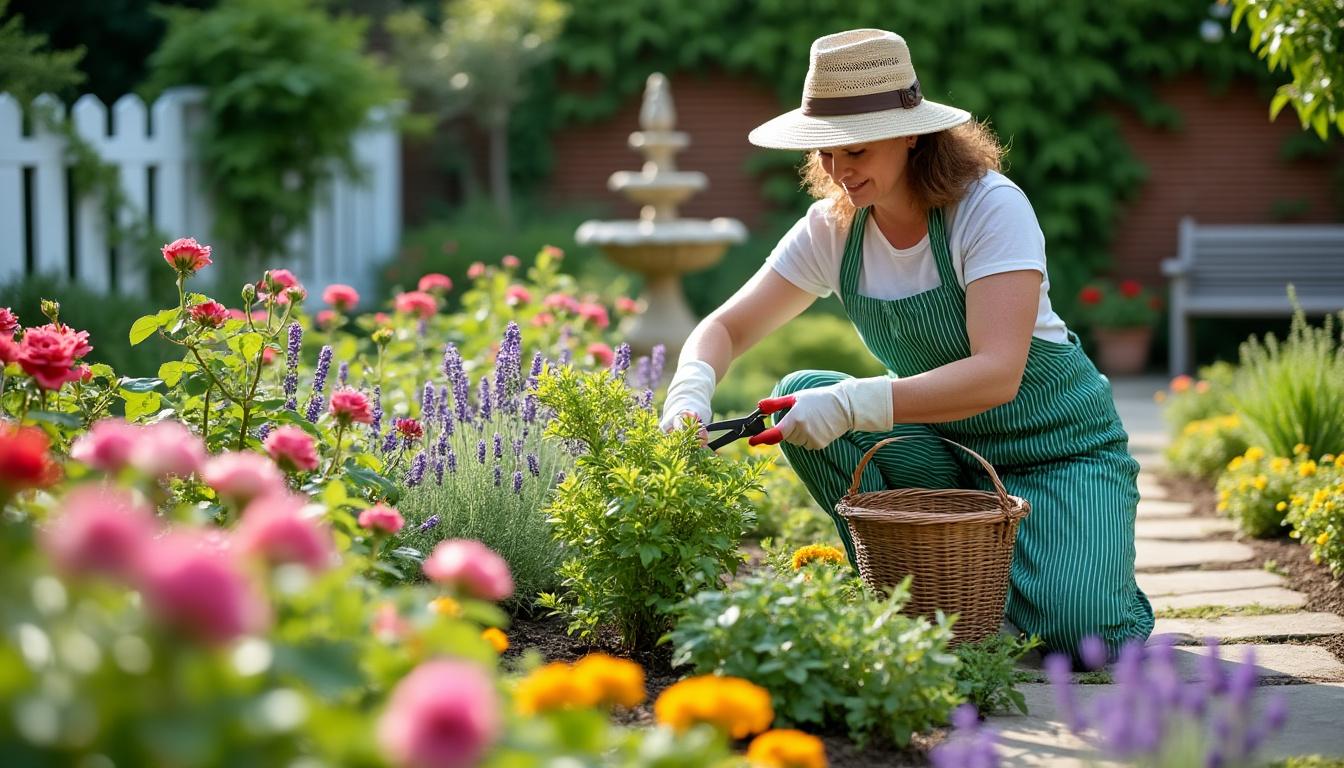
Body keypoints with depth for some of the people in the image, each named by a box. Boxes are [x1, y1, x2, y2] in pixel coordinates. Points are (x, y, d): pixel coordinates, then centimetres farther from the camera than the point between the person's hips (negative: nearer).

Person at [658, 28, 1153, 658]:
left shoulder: (991, 209, -22)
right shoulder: (833, 229, -5)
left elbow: (998, 374, -32)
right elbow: (726, 327, -4)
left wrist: (853, 405, -43)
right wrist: (690, 390, -27)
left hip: (1056, 447, -5)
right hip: (942, 448, 5)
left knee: (1078, 632, -29)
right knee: (802, 395, -20)